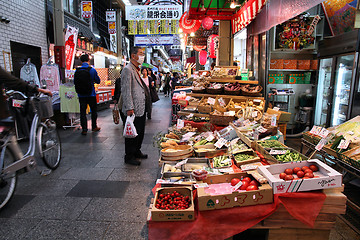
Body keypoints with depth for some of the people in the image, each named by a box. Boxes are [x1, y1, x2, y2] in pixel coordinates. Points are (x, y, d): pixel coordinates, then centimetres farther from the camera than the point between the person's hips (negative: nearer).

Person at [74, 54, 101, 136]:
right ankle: (94, 127, 24)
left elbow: (75, 82, 5)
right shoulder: (92, 70, -9)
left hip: (81, 95, 1)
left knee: (83, 112, 7)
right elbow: (98, 81, -1)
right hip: (91, 94, -1)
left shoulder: (77, 70, -4)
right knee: (94, 110, 15)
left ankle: (84, 129, 7)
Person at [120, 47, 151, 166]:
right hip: (134, 110, -10)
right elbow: (126, 90, -19)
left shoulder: (137, 70, 18)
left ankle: (136, 151, 34)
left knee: (140, 132, 18)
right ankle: (129, 157, 13)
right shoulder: (127, 70, -13)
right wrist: (129, 108, -23)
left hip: (142, 108, 10)